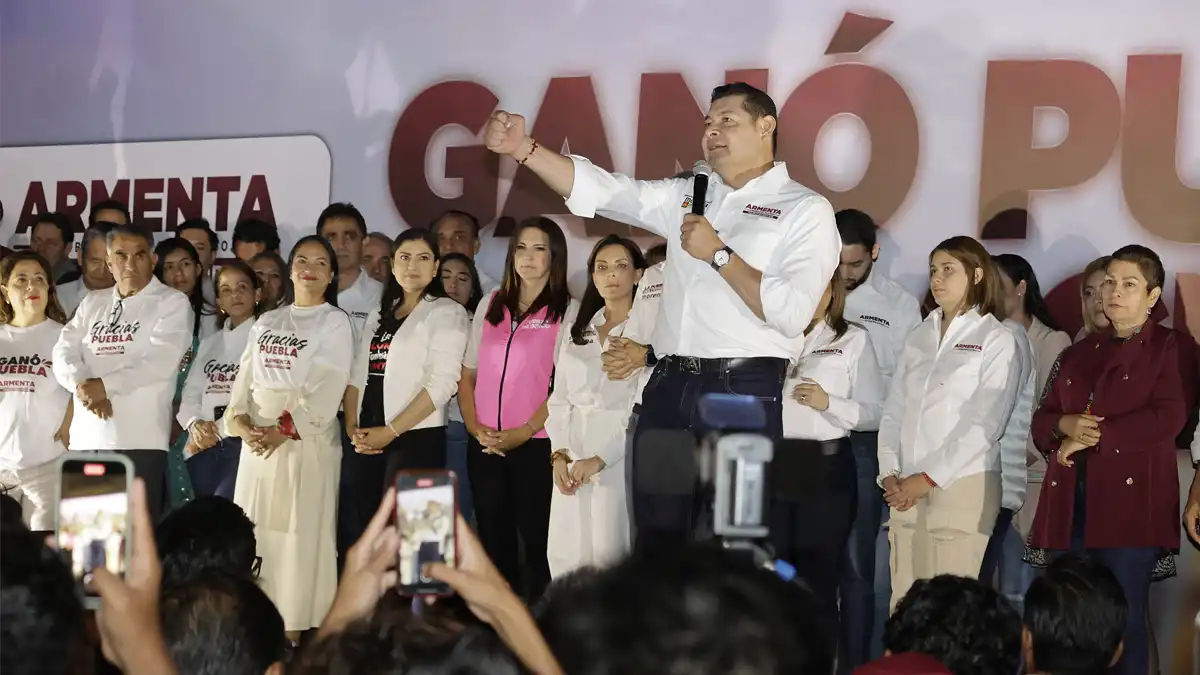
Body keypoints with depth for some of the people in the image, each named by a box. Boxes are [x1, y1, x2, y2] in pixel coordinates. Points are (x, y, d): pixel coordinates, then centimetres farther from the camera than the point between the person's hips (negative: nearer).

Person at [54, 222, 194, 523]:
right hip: (86, 438, 5)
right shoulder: (92, 303, 19)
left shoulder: (172, 302, 2)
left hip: (139, 439, -5)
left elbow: (160, 361, -11)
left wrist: (105, 385, -16)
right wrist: (82, 385, -14)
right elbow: (64, 353, 7)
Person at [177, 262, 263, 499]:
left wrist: (221, 427, -13)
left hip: (242, 442, -6)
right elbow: (191, 393, 15)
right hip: (203, 445, 6)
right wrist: (194, 423, -6)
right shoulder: (210, 343, 22)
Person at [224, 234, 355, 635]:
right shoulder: (266, 322, 18)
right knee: (253, 535, 4)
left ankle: (293, 629, -3)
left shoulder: (335, 323, 1)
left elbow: (326, 390, -9)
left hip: (306, 442, -5)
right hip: (257, 440, 5)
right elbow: (246, 377, 11)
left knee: (299, 537, -6)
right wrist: (238, 419, -8)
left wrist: (283, 431, -16)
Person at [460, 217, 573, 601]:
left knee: (536, 543, -3)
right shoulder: (490, 305, 13)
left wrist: (523, 433, -14)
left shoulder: (567, 310, 0)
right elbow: (468, 374, 14)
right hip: (485, 446, 4)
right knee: (494, 542, 8)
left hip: (537, 445, -4)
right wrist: (475, 427, -2)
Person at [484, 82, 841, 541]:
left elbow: (792, 313, -11)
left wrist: (719, 254, -9)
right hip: (668, 388, 6)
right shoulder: (688, 197, 17)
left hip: (746, 393, -5)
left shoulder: (806, 210, 1)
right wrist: (521, 149, -4)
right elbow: (599, 189, 8)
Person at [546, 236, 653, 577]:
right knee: (566, 556, 3)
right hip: (572, 456, 5)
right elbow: (559, 399, 14)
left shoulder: (650, 326, -4)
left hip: (621, 457, -5)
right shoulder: (577, 330, 15)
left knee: (608, 556, -7)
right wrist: (559, 454, -1)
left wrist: (600, 459, -17)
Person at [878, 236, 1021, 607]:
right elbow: (893, 412, 13)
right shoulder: (917, 338, 17)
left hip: (963, 487, -5)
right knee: (905, 602, 3)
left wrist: (929, 478, -11)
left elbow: (984, 423, -9)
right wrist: (889, 473, -2)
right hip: (907, 491, 5)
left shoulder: (996, 339, 0)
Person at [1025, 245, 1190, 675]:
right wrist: (1065, 425, -5)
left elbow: (1168, 418, -9)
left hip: (1130, 502, -5)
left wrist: (1094, 437, -9)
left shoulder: (1170, 348, 6)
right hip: (1070, 502, 5)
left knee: (1123, 620, -6)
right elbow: (1041, 420, 19)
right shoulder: (1078, 353, 23)